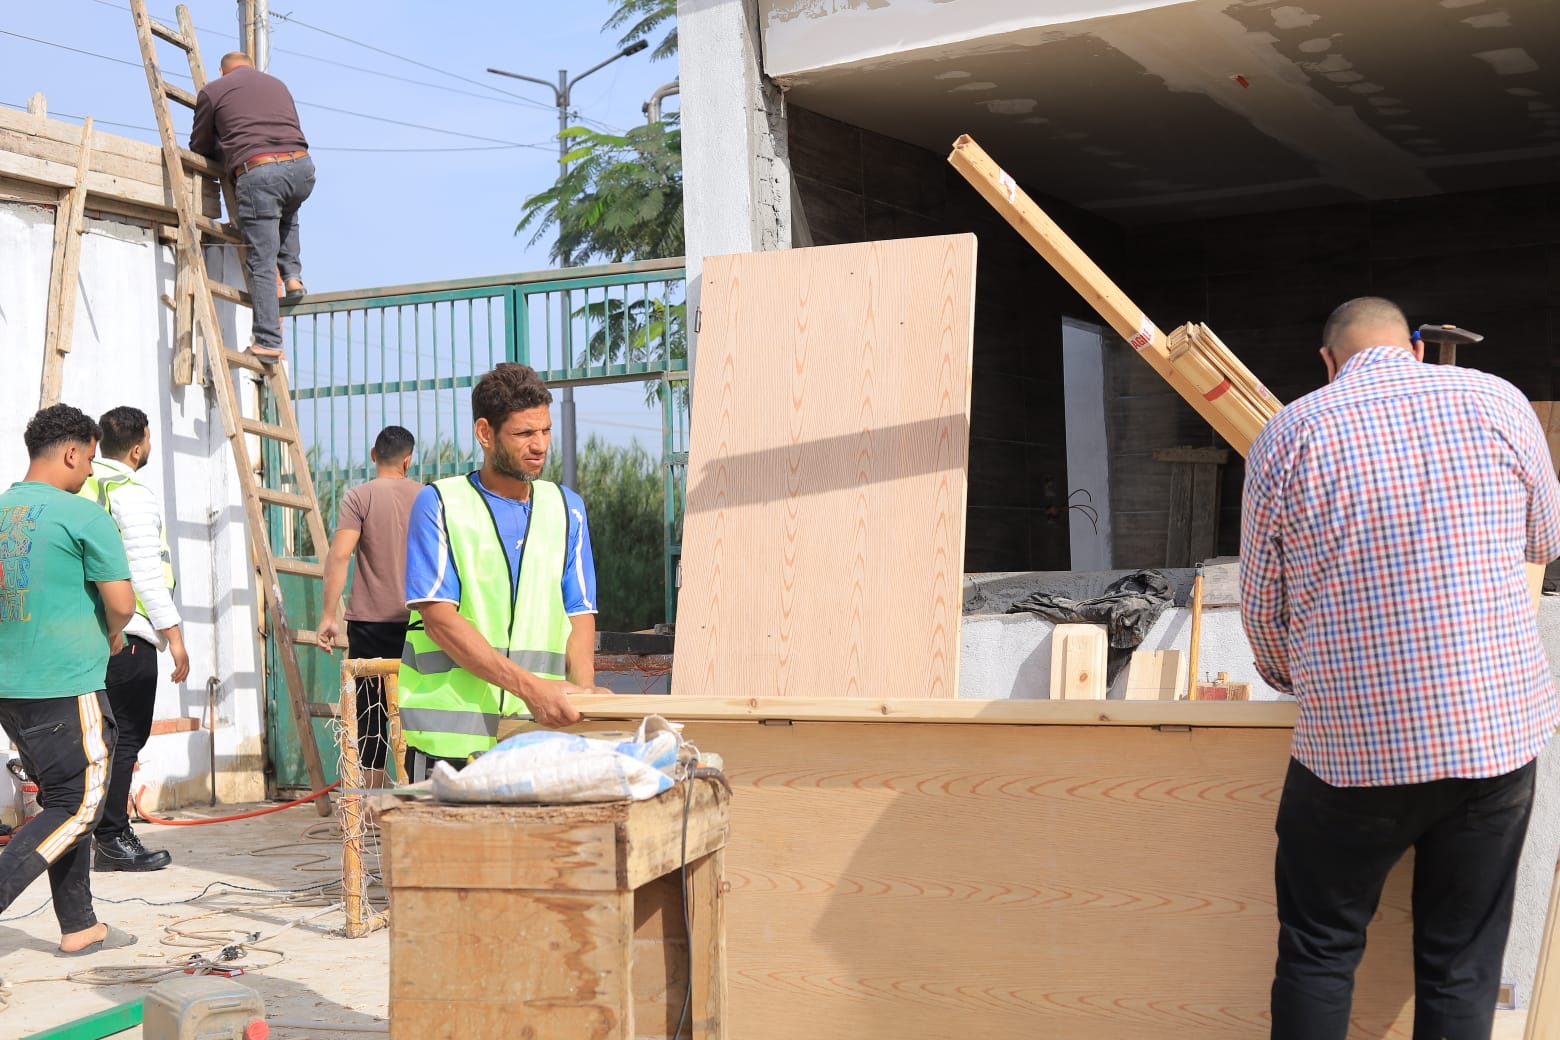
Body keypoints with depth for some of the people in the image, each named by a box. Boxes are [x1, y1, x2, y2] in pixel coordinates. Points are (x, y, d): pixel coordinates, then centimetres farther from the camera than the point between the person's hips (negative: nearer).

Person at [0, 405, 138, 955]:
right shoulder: (84, 516, -12)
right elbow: (121, 603, -15)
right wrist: (112, 636, 7)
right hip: (66, 687, -8)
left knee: (64, 800, 16)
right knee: (78, 807, 1)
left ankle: (79, 927, 22)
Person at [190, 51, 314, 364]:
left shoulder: (212, 91, 15)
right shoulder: (278, 84, 29)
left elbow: (199, 147, 21)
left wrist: (224, 157, 41)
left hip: (258, 173, -4)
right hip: (302, 168, 4)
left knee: (261, 263, -1)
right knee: (288, 212, 39)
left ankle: (268, 341, -4)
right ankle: (292, 274, 24)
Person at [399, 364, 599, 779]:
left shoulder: (566, 508, 15)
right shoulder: (439, 504, 1)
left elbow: (579, 613, 10)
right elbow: (439, 618, -9)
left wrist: (583, 692, -10)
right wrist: (529, 686, -18)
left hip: (540, 732, 3)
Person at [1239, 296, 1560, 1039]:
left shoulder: (1289, 434, -3)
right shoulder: (1500, 403, 0)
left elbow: (1261, 606, 3)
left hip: (1354, 747, -1)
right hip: (1498, 733, 2)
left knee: (1319, 951, 14)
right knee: (1464, 964, 12)